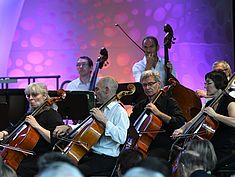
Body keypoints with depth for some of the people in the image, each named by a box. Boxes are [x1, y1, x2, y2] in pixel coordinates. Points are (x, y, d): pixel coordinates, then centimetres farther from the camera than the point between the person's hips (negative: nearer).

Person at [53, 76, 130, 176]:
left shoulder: (120, 112, -11)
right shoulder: (102, 109, 17)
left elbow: (121, 138, -25)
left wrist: (104, 121, -23)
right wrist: (68, 128, 10)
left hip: (108, 159, -9)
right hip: (91, 153, 9)